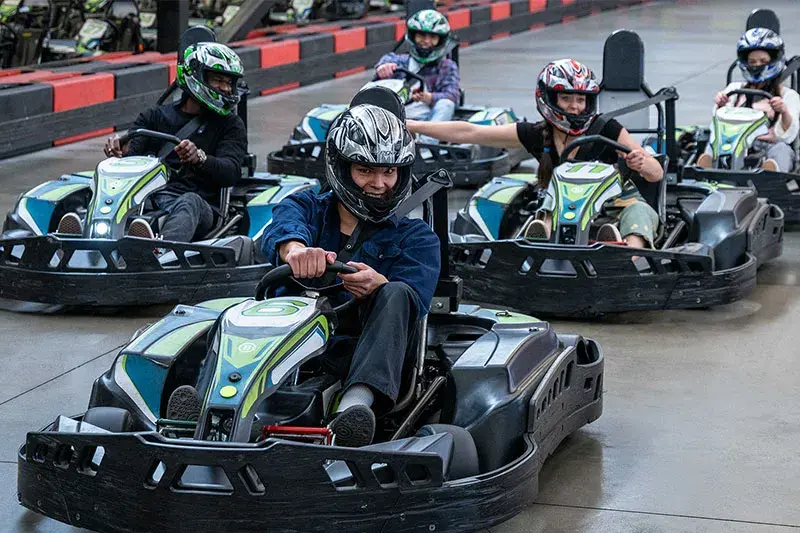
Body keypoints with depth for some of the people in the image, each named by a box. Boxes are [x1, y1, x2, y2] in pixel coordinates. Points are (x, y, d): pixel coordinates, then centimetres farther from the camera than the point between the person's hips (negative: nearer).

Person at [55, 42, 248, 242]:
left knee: (189, 202, -38)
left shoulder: (230, 125, 15)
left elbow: (231, 172, -3)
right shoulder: (156, 116, 22)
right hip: (150, 199, 2)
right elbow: (131, 153, 7)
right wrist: (118, 150, -19)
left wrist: (199, 158, -25)